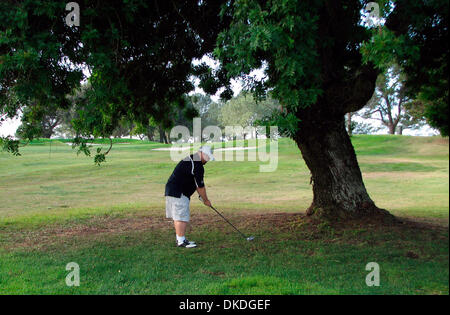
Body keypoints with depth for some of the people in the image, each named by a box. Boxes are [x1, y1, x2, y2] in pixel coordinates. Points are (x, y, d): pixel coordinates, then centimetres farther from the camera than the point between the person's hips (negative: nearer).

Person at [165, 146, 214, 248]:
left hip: (171, 190, 11)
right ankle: (181, 241, -5)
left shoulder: (189, 159, 17)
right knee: (182, 217, -8)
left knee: (177, 216, 14)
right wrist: (205, 200, 3)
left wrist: (200, 195, 16)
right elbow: (200, 186, -10)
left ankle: (180, 239, 21)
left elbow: (196, 183, 21)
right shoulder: (197, 166, -16)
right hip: (178, 193, -11)